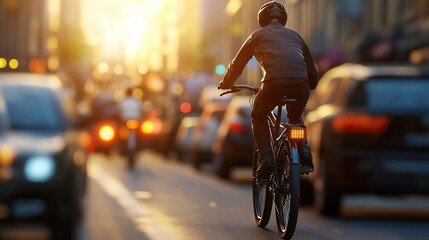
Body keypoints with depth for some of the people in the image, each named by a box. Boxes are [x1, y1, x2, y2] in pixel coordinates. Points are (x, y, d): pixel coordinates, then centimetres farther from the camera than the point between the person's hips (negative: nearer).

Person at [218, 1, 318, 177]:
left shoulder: (258, 35, 23)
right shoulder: (295, 36, 31)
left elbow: (237, 64, 31)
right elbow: (312, 70, 34)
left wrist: (225, 84, 48)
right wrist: (311, 85, 55)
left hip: (274, 83, -3)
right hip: (300, 85, 3)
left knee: (258, 117, 26)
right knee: (295, 117, 34)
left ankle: (266, 160, 8)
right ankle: (304, 153, 11)